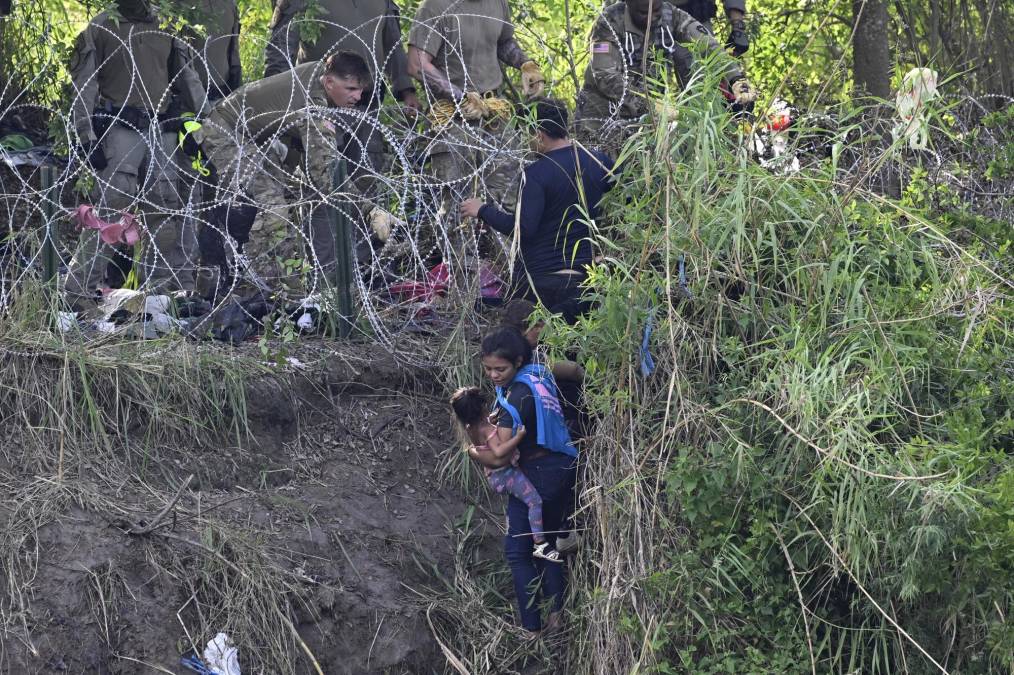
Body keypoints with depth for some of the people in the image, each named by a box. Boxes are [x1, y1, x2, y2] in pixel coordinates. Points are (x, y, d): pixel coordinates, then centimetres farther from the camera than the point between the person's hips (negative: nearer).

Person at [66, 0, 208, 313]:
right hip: (121, 131, -5)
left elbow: (187, 80, 21)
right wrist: (86, 137, -10)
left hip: (163, 135, 5)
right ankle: (80, 291, -11)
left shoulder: (165, 31, 19)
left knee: (166, 213, 6)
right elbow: (84, 87, -1)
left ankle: (180, 291, 12)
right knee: (109, 209, -13)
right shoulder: (101, 29, 5)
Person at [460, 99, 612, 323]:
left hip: (540, 275, -5)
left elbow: (523, 228, -21)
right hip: (583, 272, 5)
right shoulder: (598, 162, 1)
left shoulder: (536, 173, -16)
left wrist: (483, 210, -10)